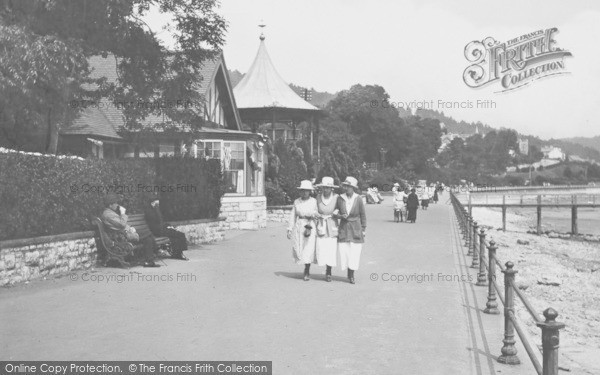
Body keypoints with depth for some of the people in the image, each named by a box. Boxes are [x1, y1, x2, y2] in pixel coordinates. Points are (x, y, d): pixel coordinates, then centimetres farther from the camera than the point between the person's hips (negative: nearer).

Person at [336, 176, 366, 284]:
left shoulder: (358, 199, -6)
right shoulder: (340, 198, -2)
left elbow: (363, 215, 2)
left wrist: (363, 230, 3)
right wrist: (341, 215, -9)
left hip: (356, 228, -1)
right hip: (343, 228, 1)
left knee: (354, 253, -1)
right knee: (344, 252, 0)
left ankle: (352, 275, 13)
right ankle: (349, 274, 17)